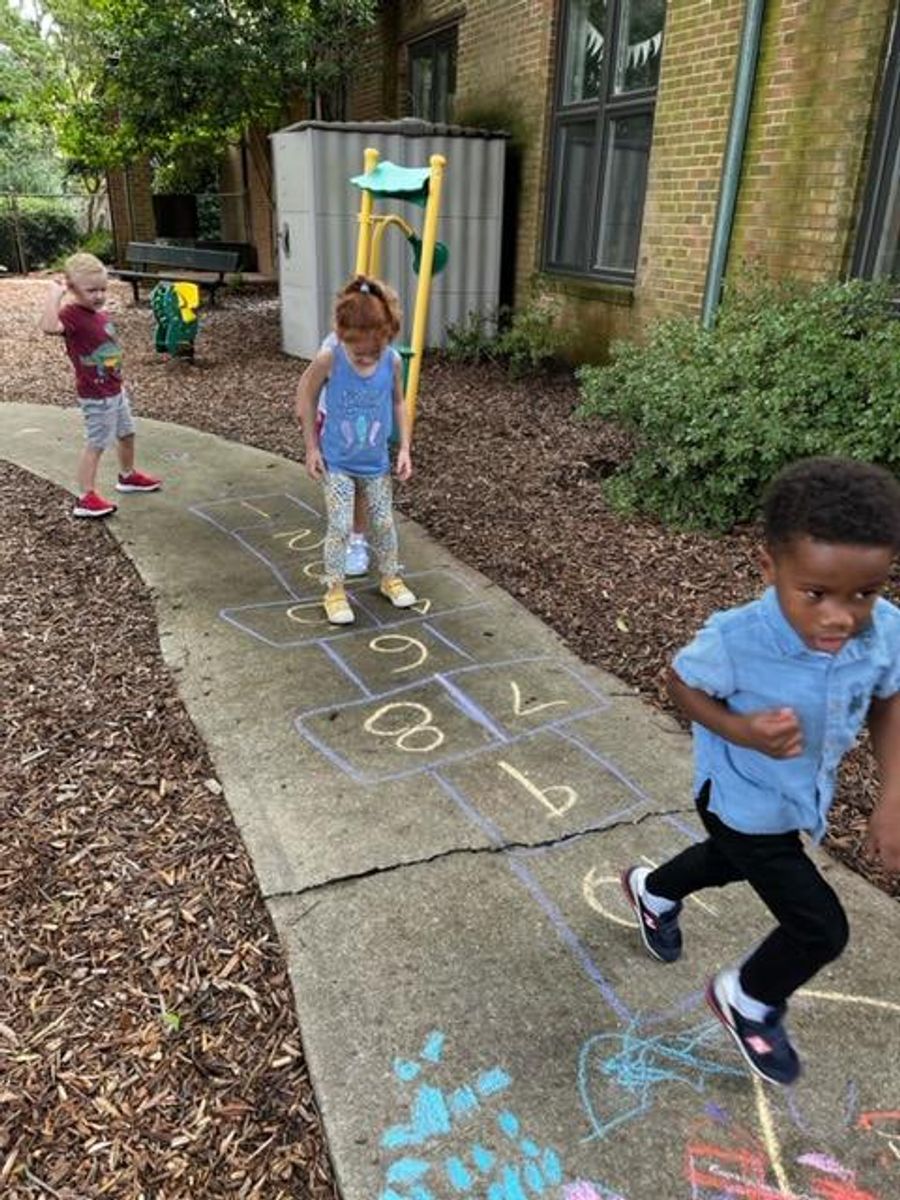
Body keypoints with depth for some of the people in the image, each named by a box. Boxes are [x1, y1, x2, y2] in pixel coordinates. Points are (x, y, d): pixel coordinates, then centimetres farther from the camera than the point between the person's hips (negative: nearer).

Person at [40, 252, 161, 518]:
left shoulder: (99, 314, 5)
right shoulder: (71, 314, -20)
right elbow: (49, 326, -43)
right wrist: (54, 294, -40)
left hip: (115, 390, 9)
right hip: (96, 396, -9)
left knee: (127, 433, 23)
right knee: (96, 444, -4)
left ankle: (128, 475, 44)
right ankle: (85, 498, 3)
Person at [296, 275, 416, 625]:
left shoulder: (393, 361, -14)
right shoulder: (328, 360, -20)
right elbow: (305, 396, -6)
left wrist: (404, 448, -3)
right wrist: (312, 448, -5)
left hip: (376, 463, 3)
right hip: (336, 462, -2)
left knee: (384, 523, 12)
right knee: (340, 527, -4)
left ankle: (390, 578, 33)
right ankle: (335, 591, 12)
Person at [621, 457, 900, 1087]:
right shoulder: (735, 640, -37)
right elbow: (682, 682, -17)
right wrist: (741, 732, -33)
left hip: (802, 796, 6)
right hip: (743, 803, -6)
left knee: (729, 860, 33)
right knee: (821, 928, 0)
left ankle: (652, 891, 66)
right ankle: (747, 1001, 33)